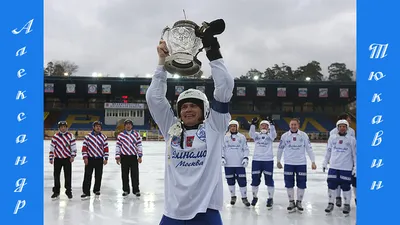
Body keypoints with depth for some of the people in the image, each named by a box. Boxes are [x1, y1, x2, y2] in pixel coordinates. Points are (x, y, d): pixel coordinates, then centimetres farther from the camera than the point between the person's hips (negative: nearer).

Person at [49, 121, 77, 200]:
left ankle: (68, 191, 15)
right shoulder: (55, 136, 1)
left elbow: (73, 146, -1)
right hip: (57, 158, 1)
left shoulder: (70, 135, -1)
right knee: (56, 175, 4)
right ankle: (56, 192, 15)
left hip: (67, 158, -1)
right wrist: (51, 158, 3)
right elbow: (52, 147, 4)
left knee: (68, 175, 2)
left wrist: (72, 156, -9)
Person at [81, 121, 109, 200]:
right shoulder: (88, 136, -1)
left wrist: (105, 158, 2)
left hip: (99, 159, 2)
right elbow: (84, 147, -2)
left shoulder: (103, 137, 4)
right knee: (87, 176, -4)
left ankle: (97, 190, 25)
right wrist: (85, 157, -8)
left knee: (98, 176, 8)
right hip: (90, 159, -2)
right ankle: (86, 192, -2)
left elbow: (106, 148, 6)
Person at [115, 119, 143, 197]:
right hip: (124, 157, 1)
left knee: (135, 174, 2)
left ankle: (136, 190, 12)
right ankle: (126, 190, 19)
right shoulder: (120, 135, 3)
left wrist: (140, 156, -2)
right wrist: (117, 157, 1)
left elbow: (139, 145, 3)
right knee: (124, 174, 7)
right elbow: (118, 146, 5)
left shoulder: (136, 134, 3)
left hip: (134, 157, -1)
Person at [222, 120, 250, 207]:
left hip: (240, 163, -1)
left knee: (242, 180, -3)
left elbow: (246, 149, 6)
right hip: (228, 164, 1)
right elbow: (222, 148, 7)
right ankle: (233, 196, 24)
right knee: (230, 180, 7)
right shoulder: (225, 137, 5)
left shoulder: (242, 137, 4)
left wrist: (245, 158, -5)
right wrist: (222, 157, -5)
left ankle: (244, 197, 8)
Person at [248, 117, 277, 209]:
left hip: (268, 160, -2)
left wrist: (272, 125, -29)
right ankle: (254, 197, 23)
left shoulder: (270, 135, 7)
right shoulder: (256, 135, 10)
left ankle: (270, 198, 12)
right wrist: (253, 124, -24)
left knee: (269, 179, 2)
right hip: (256, 160, 2)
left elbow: (274, 134, -15)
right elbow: (251, 133, -11)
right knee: (255, 179, 7)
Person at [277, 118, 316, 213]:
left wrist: (313, 161, -5)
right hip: (288, 164, 0)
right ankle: (291, 202, 20)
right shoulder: (284, 136, -1)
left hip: (301, 163, 0)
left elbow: (309, 148, -1)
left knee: (301, 184, 4)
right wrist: (278, 161, 14)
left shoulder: (304, 135, -2)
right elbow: (280, 149, 9)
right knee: (289, 184, 4)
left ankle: (299, 202, 21)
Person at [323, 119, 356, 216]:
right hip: (333, 167, 2)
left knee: (346, 187, 3)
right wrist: (325, 163, 13)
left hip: (346, 168, -2)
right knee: (331, 185, 5)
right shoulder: (332, 138, 4)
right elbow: (328, 151, 13)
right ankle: (330, 204, 20)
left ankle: (347, 205, 19)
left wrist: (355, 167, -1)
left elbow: (355, 154, 1)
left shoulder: (351, 139, -1)